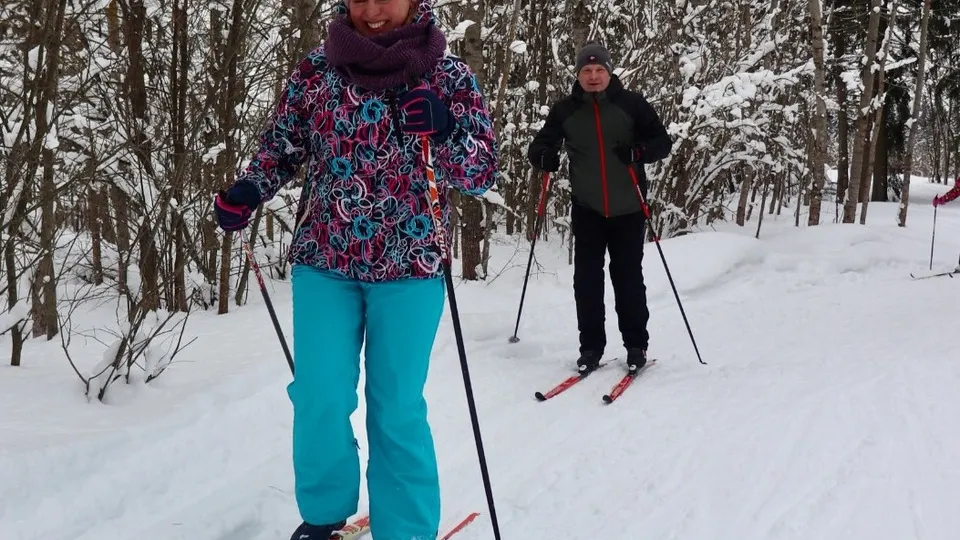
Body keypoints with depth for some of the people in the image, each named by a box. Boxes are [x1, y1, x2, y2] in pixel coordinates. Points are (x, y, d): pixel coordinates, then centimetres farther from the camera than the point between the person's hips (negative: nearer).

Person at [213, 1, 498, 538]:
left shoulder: (449, 75, -3)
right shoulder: (317, 69, 2)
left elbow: (482, 173, -5)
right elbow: (283, 144, 13)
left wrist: (445, 131, -24)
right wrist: (248, 190, -5)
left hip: (409, 268, -1)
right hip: (323, 262, 2)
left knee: (397, 410, 3)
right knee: (320, 400, -1)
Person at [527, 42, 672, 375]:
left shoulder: (631, 104, -3)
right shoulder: (565, 110, 2)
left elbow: (663, 143, -2)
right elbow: (539, 146, 8)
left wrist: (638, 152, -22)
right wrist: (543, 157, -15)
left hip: (628, 208, -1)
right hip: (587, 208, 2)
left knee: (628, 277, 4)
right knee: (586, 279, 1)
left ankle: (636, 345, 17)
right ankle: (591, 348, 11)